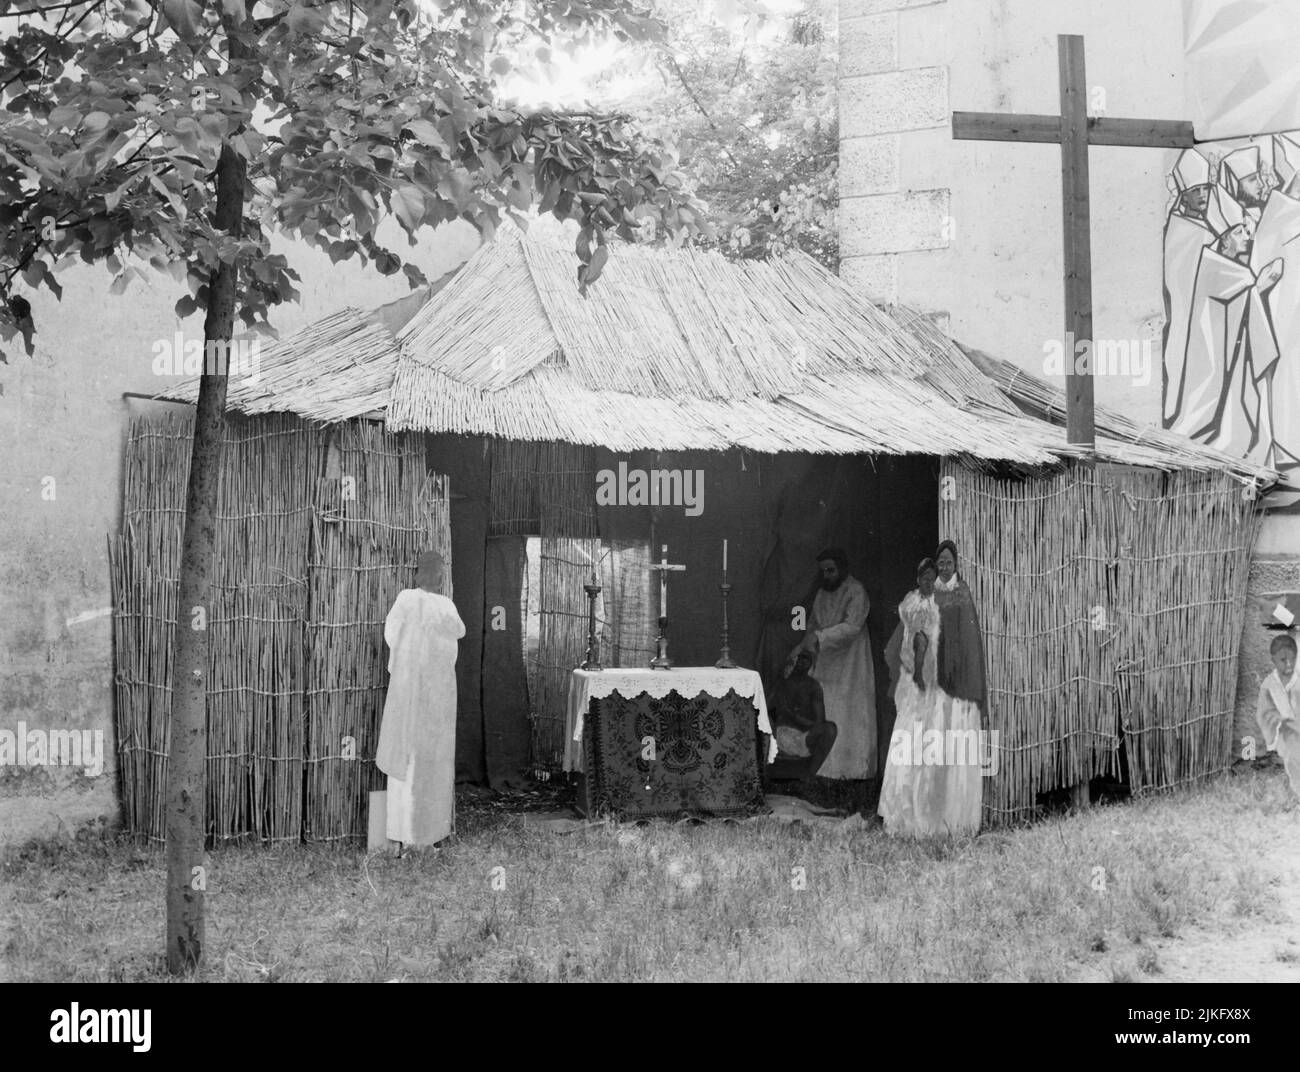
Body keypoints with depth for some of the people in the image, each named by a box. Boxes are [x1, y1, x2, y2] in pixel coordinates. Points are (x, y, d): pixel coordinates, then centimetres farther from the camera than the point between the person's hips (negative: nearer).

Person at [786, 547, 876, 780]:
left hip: (850, 667, -6)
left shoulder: (856, 592, -11)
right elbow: (813, 625, 16)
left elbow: (852, 626, -22)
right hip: (825, 666, 6)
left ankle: (856, 769, 5)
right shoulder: (822, 593, 12)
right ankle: (827, 768, 7)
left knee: (851, 718, -3)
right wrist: (798, 650, 3)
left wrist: (819, 636, -30)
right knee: (825, 720, 3)